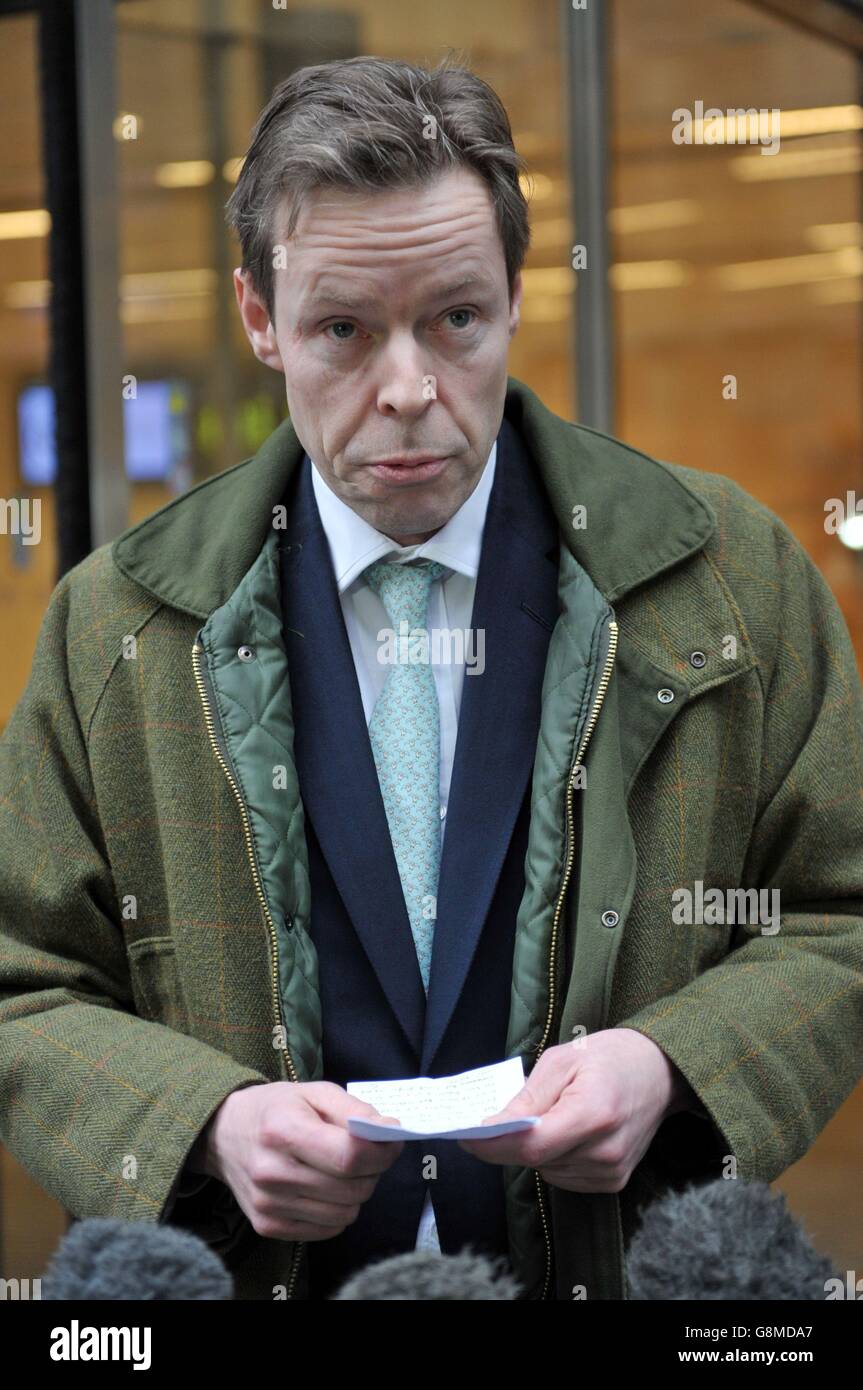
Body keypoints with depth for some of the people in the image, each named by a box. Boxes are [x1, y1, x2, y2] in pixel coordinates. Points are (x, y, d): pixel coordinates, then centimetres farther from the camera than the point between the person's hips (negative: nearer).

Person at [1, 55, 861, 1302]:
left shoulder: (738, 578, 3)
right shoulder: (112, 625, 4)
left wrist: (668, 1065, -11)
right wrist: (210, 1125, -13)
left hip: (639, 1274, -1)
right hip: (259, 1272, 2)